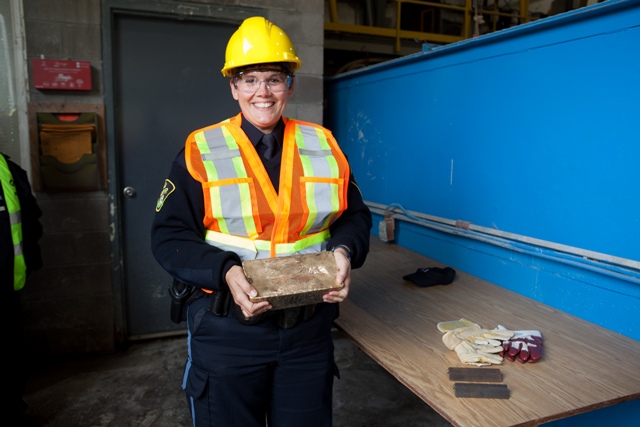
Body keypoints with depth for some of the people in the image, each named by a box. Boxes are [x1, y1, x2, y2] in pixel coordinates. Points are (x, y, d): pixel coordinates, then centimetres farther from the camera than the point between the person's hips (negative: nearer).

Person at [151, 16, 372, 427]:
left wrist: (344, 251, -13)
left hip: (309, 327, 3)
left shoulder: (323, 146, 2)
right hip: (227, 328, -2)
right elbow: (170, 237, -6)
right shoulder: (200, 151, -5)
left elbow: (355, 217, 8)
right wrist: (225, 272, -22)